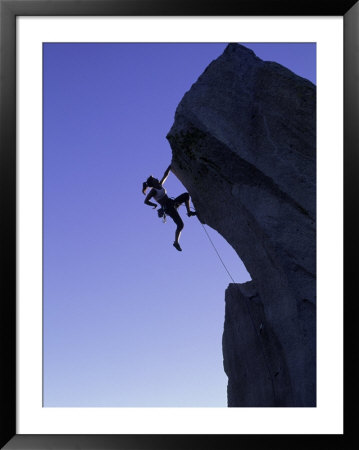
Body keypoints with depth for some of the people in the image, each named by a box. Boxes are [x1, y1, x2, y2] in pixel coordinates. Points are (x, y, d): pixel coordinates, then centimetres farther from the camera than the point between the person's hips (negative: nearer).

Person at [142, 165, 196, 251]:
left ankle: (189, 212, 6)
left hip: (172, 203, 9)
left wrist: (170, 166, 9)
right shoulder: (153, 191, -10)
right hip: (168, 208, -9)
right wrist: (154, 205, -11)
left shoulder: (160, 186, 12)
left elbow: (165, 175, 15)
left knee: (186, 195, 6)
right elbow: (146, 201, -17)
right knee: (180, 225, -16)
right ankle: (176, 242, -4)